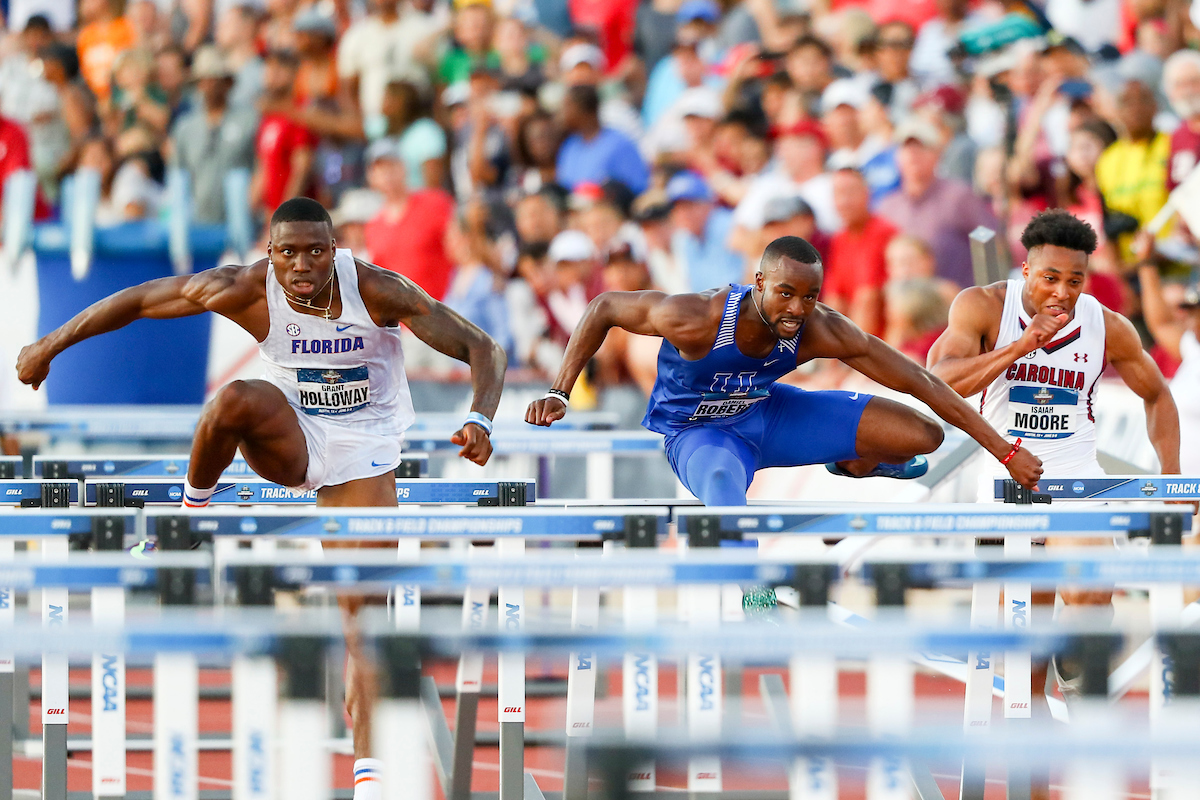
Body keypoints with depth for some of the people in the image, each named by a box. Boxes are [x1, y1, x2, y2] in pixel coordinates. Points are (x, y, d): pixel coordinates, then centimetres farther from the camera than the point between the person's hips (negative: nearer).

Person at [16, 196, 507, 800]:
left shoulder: (378, 291, -23)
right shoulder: (247, 290, -21)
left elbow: (483, 350, -23)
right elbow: (136, 301, -9)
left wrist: (480, 420, -41)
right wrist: (50, 345, -4)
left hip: (362, 455, -1)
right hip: (290, 440, 1)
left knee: (365, 613, -10)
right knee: (236, 399, -34)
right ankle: (192, 512, -7)